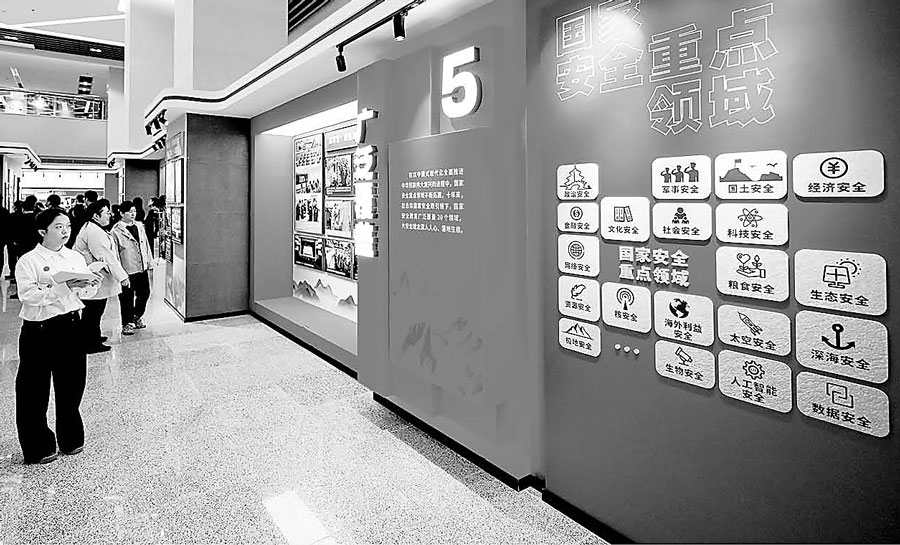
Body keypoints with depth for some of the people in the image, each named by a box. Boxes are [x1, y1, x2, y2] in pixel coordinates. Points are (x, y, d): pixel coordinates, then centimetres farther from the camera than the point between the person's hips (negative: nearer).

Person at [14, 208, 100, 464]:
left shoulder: (76, 258, 8)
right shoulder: (28, 261, -7)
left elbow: (85, 293, 10)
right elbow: (28, 294, -19)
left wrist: (90, 285, -11)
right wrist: (65, 287, -28)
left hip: (70, 326, 5)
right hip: (38, 330, -4)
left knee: (71, 386, 14)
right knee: (34, 392, 5)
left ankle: (71, 440, 31)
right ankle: (38, 448, 21)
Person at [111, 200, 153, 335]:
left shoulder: (139, 226, 8)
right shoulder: (116, 230, -10)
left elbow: (146, 245, 14)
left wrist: (150, 263, 12)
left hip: (142, 269, 6)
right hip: (127, 271, -5)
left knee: (144, 294, 15)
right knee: (127, 298, 5)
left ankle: (137, 316, 37)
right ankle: (127, 323, 20)